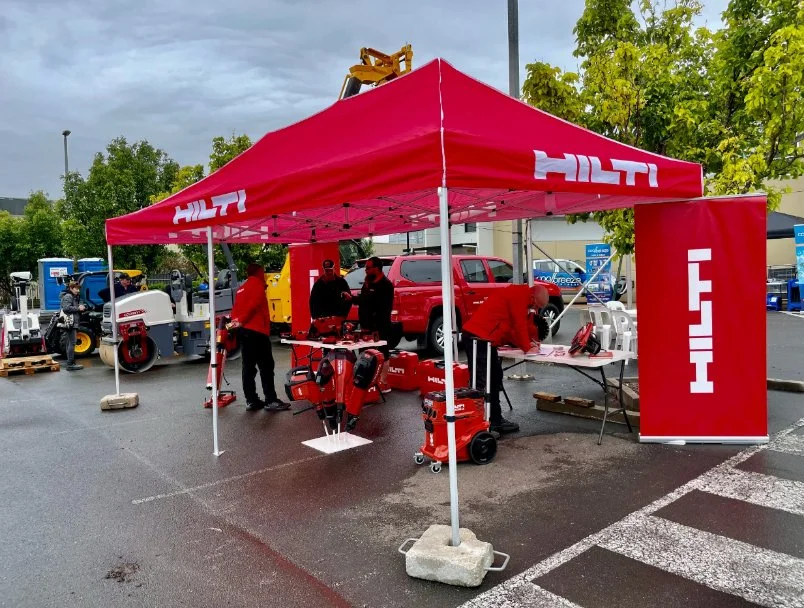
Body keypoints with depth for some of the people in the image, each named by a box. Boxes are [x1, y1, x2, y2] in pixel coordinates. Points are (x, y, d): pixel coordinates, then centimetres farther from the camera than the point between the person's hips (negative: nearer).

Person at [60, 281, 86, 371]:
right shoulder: (68, 296, -10)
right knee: (72, 343, -12)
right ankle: (70, 364, -13)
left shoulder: (75, 297, 21)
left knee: (70, 343, 13)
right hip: (69, 322, -10)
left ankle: (70, 362, 17)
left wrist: (81, 307, 8)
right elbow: (66, 308, -22)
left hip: (72, 323, 10)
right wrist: (78, 308, -17)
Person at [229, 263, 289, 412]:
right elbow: (253, 304, -17)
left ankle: (251, 400, 10)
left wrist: (235, 321, 7)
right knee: (266, 366, -7)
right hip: (256, 330, -9)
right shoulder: (257, 285, -4)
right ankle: (271, 400, -8)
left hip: (244, 331, 9)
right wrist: (241, 321, -15)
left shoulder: (242, 288, 23)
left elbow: (236, 308, 16)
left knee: (248, 366, 8)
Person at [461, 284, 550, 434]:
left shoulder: (518, 295, 18)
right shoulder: (519, 296, -12)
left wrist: (527, 343, 14)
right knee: (480, 383, -11)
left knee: (495, 378, 16)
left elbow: (512, 326, 23)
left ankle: (495, 420, 23)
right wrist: (526, 347, 0)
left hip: (484, 339, 11)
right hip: (478, 337, -11)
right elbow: (519, 324, -12)